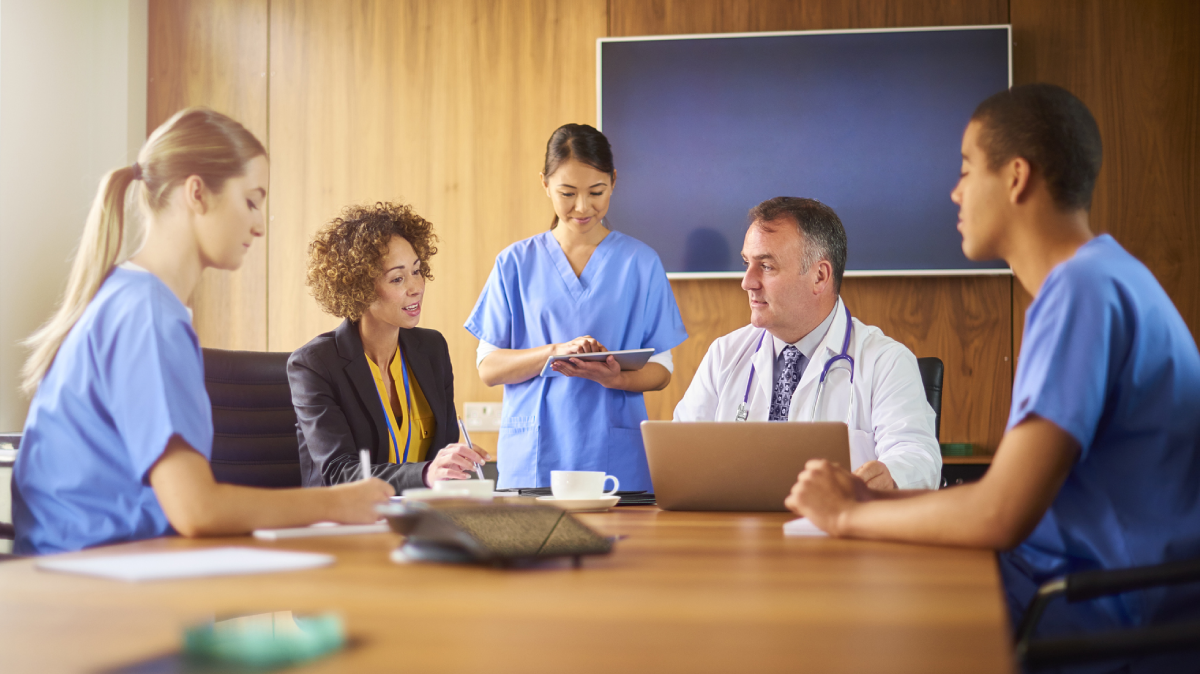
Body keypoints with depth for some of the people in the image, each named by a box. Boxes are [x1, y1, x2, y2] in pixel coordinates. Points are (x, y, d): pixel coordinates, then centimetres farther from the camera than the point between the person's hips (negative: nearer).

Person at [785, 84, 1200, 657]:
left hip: (1104, 620, -9)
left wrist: (850, 516, -10)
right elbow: (1022, 486, 14)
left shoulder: (1083, 290, -21)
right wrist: (879, 499, 4)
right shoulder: (1095, 277, 12)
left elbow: (1001, 516, -26)